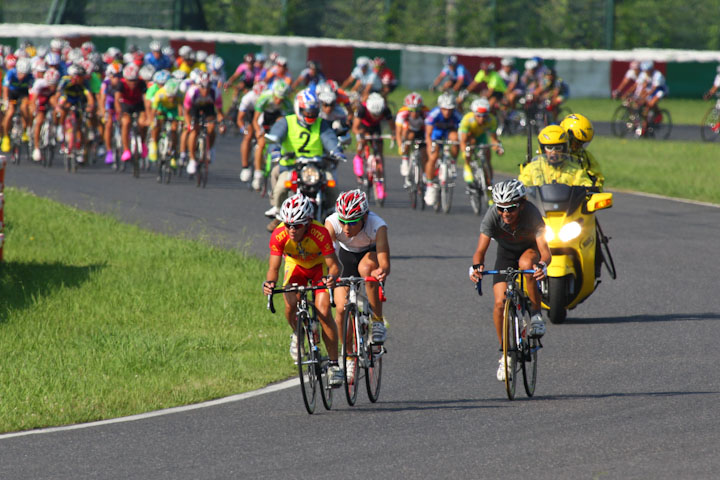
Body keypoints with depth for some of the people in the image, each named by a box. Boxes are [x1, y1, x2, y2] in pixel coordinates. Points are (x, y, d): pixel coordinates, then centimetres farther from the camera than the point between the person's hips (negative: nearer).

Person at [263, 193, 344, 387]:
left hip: (319, 266, -2)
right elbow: (273, 267, -28)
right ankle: (297, 334, 11)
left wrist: (332, 277, -57)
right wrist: (269, 282, -49)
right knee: (290, 304, -23)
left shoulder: (320, 233, -37)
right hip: (295, 265, 2)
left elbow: (333, 265, -35)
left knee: (323, 313, -18)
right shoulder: (279, 235, -31)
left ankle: (334, 364, -7)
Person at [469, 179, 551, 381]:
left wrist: (543, 264, -63)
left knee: (526, 264, -39)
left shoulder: (531, 214, -34)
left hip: (529, 250, -2)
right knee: (500, 303, -15)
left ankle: (536, 313, -18)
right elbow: (480, 250, -32)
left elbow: (544, 249, -41)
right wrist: (477, 266, -55)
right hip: (506, 254, 2)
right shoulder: (492, 217, -29)